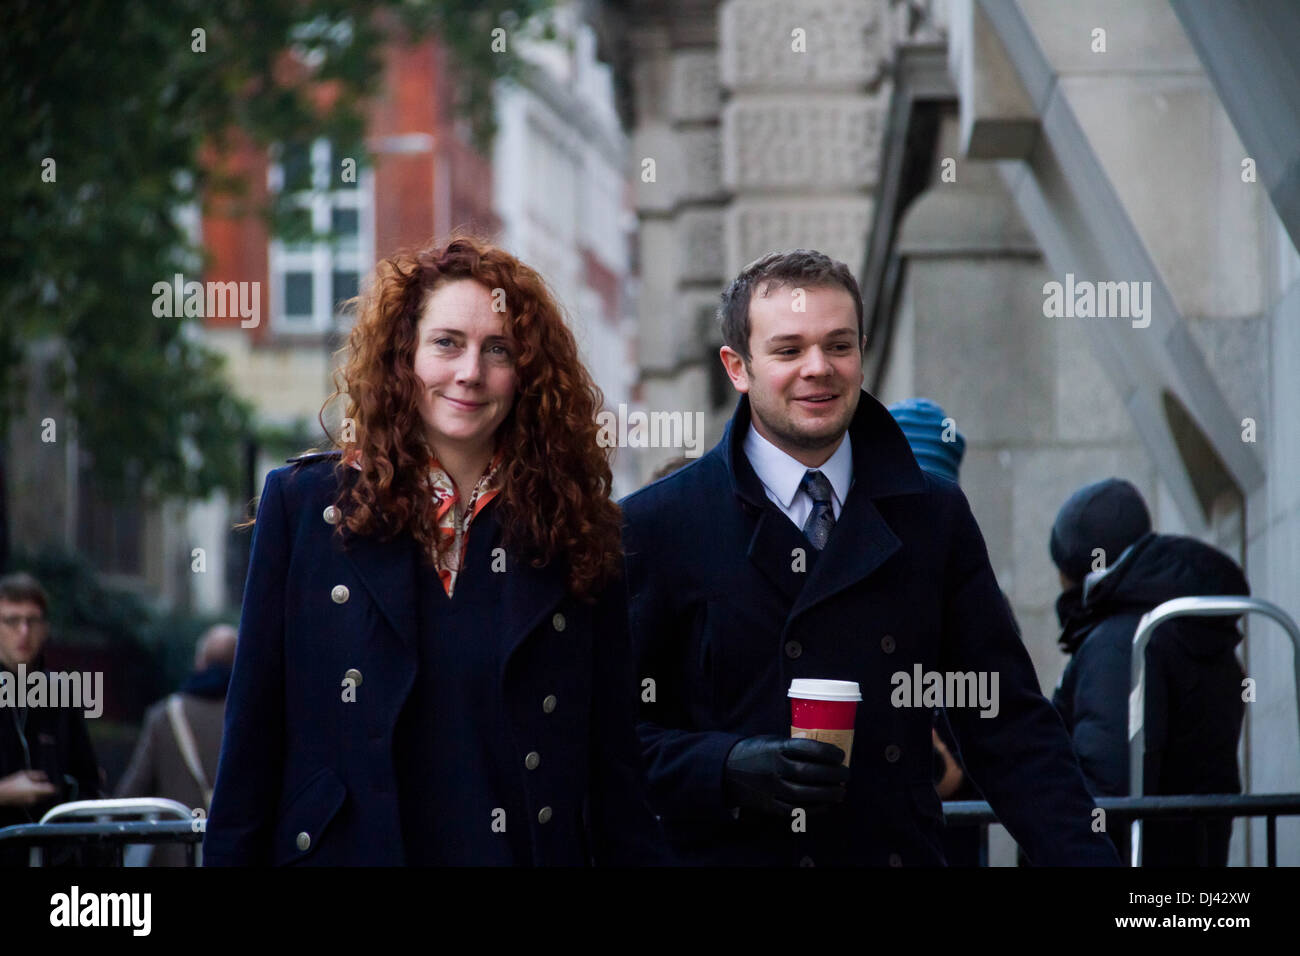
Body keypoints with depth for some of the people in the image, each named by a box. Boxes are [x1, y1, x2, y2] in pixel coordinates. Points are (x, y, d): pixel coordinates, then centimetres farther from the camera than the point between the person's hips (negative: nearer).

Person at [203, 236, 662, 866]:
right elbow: (253, 736, 1)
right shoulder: (302, 503, 2)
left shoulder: (576, 530, 4)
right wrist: (231, 857, -5)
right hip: (343, 850, -1)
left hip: (530, 850, 1)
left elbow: (613, 766, 3)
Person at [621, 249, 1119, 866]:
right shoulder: (655, 527, -3)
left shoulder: (933, 517, 6)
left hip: (902, 850, 3)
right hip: (726, 854, -3)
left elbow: (1006, 723, 4)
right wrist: (729, 769, -21)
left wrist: (1084, 857, -8)